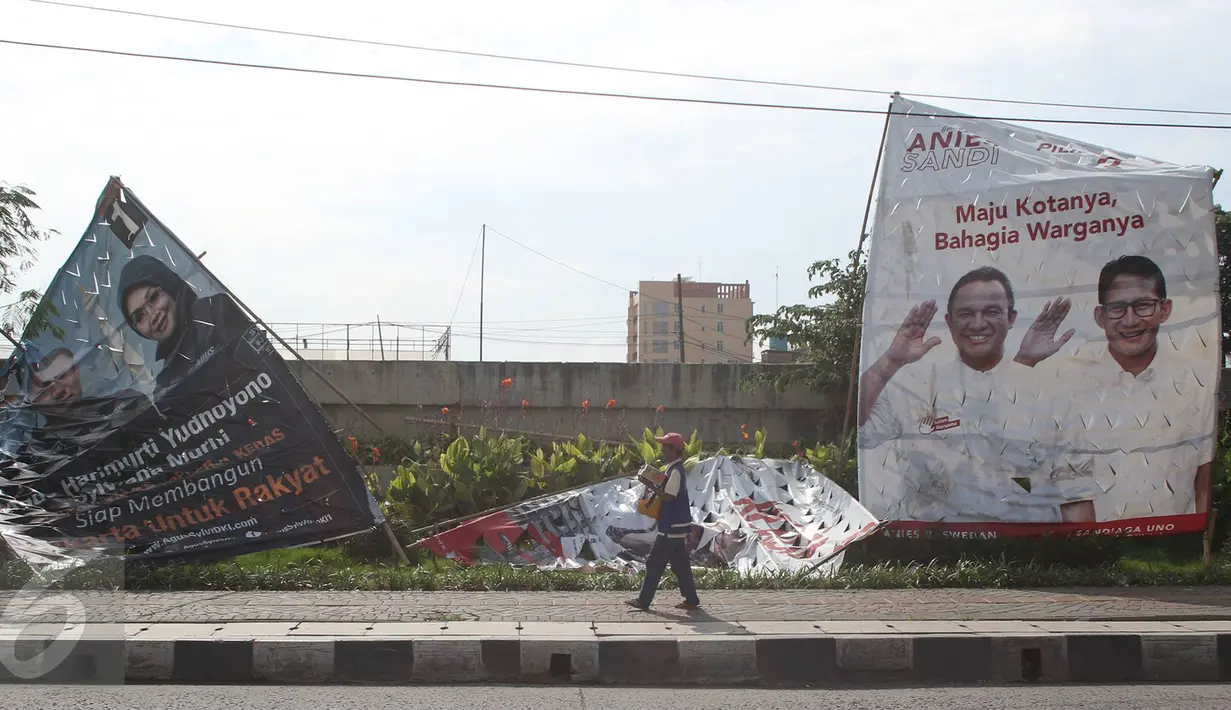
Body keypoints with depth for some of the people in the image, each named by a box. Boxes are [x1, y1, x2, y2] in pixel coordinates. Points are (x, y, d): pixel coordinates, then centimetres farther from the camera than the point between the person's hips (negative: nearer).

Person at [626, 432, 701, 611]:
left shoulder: (676, 471, -17)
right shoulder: (675, 469, 13)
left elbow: (669, 496, -23)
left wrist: (651, 485, -15)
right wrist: (654, 484, 8)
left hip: (672, 527, -10)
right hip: (676, 525, 10)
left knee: (655, 563, -3)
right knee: (680, 564, 12)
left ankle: (644, 600, 2)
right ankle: (691, 600, 14)